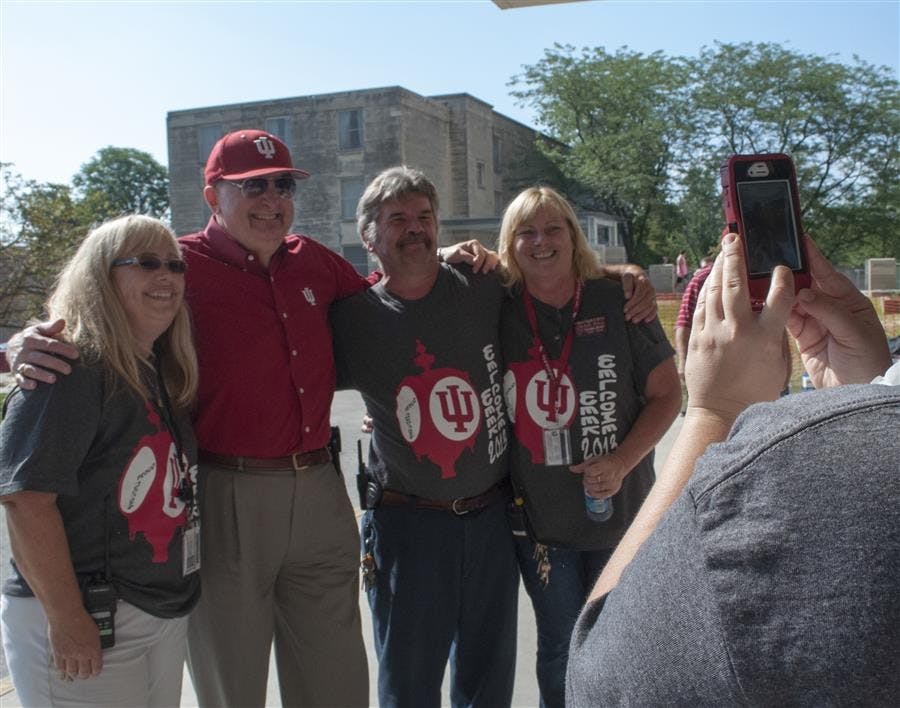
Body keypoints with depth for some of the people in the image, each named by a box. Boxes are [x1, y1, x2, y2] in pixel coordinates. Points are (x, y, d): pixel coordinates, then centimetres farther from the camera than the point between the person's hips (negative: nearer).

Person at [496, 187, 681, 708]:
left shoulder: (618, 302, -6)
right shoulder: (500, 313, -4)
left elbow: (666, 394, -3)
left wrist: (621, 463, -15)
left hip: (622, 510, 0)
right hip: (539, 517, 0)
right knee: (561, 647, 14)